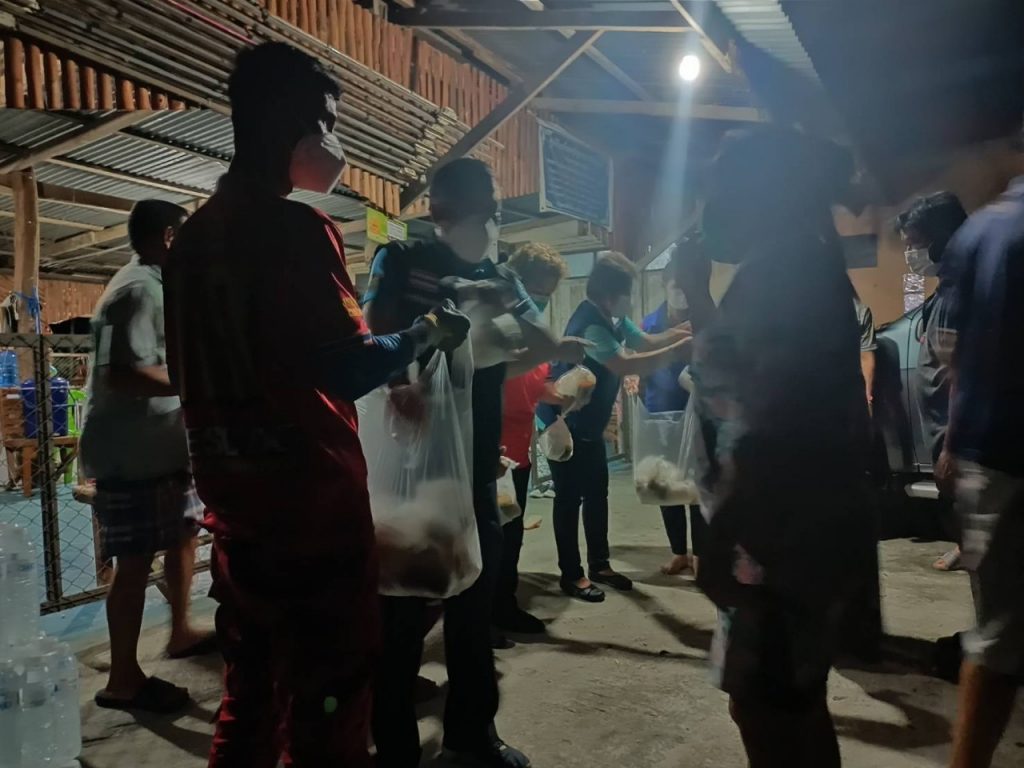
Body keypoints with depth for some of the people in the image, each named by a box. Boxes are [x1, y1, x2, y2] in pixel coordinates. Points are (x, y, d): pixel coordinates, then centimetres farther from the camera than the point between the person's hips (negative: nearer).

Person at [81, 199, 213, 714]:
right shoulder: (140, 289, -17)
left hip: (156, 446, 11)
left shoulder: (149, 286, 16)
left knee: (183, 533, 20)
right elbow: (123, 373, -28)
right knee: (136, 561, -2)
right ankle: (123, 680, 10)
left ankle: (181, 632, 35)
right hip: (134, 452, -11)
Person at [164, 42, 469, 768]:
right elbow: (347, 369, -21)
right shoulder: (297, 227, -14)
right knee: (325, 708, 4)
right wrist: (424, 332, -6)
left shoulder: (192, 237, 11)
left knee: (248, 699, 20)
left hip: (235, 508, 8)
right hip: (312, 506, -8)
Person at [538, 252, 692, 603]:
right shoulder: (589, 325, -28)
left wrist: (685, 332, -8)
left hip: (588, 426, 10)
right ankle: (571, 574, 9)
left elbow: (646, 341, 6)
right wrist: (680, 350, -37)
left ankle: (599, 564, 25)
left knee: (597, 493, 13)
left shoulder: (613, 319, 4)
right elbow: (625, 365, -38)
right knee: (570, 498, -2)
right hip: (564, 426, -10)